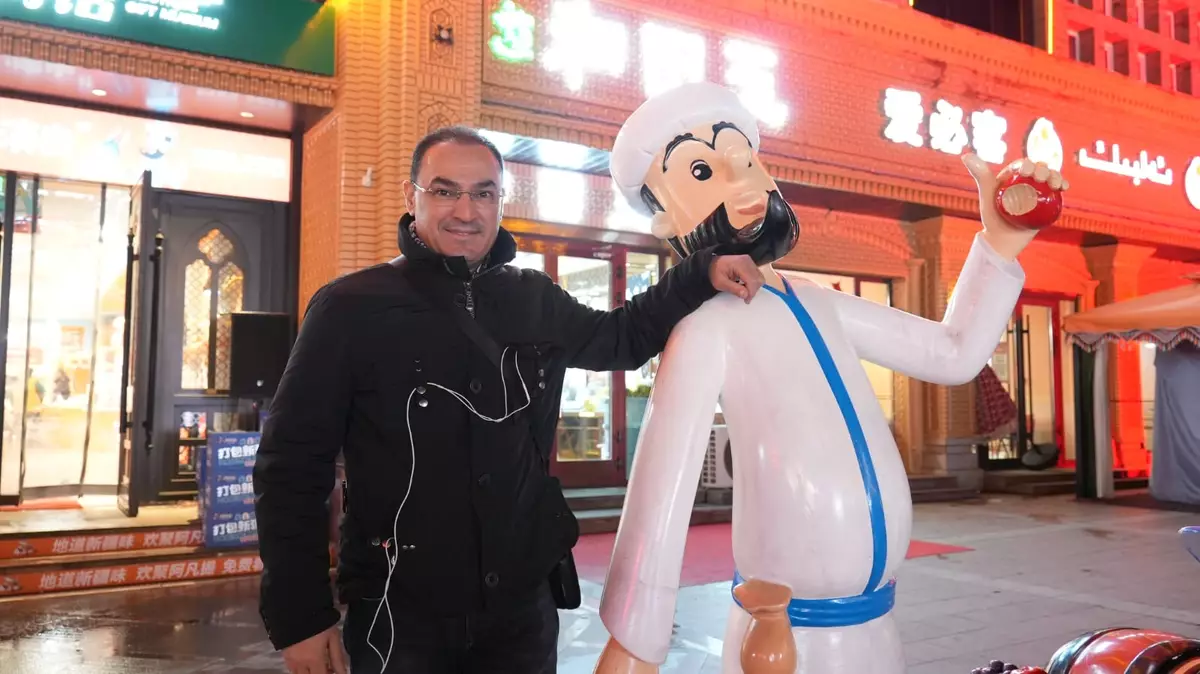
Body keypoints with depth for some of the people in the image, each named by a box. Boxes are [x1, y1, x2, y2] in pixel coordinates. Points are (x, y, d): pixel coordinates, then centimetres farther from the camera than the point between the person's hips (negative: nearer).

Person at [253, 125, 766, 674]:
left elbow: (621, 337, 22)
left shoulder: (537, 302, 4)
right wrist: (300, 614, -9)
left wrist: (701, 273, 7)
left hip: (524, 604, 4)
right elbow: (291, 464, -6)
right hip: (398, 618, -4)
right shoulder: (350, 307, -8)